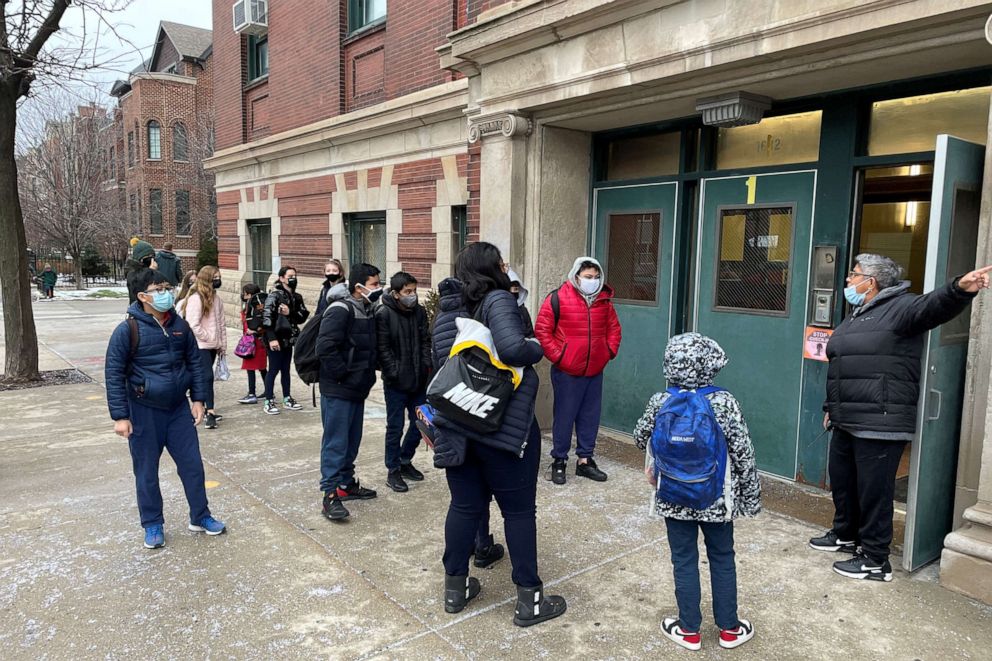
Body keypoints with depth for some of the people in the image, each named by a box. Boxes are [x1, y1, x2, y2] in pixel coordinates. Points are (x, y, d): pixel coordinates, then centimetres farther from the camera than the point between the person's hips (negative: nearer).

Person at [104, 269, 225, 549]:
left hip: (179, 408, 4)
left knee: (192, 464, 9)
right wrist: (120, 416, -12)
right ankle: (152, 525, 26)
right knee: (147, 471, 9)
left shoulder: (180, 325, 1)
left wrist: (198, 399, 6)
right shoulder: (128, 330, -13)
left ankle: (200, 517, 25)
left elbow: (195, 363, 10)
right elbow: (114, 374, -10)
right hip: (144, 412, -4)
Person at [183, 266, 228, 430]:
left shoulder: (216, 298, 12)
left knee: (204, 378, 14)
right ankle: (210, 413, -11)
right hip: (200, 346, -8)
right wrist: (209, 338, -10)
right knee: (207, 377, -11)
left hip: (212, 346, 8)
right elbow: (193, 325, -18)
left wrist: (222, 344, 13)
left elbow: (221, 323, 15)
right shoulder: (196, 298, -13)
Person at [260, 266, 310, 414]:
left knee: (286, 369, 15)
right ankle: (269, 402, 9)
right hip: (276, 339, -6)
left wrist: (290, 313, -14)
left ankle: (287, 399, 25)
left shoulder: (296, 297, 9)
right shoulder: (274, 295, -10)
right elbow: (267, 317, -17)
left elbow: (303, 316, 3)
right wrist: (271, 338, -22)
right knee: (274, 370, -1)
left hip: (288, 338, 6)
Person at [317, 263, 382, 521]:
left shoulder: (366, 310, 11)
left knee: (352, 440, 17)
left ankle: (346, 483, 30)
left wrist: (367, 374, 12)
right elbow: (325, 347, -26)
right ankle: (330, 495, 3)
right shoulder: (340, 310, -18)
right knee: (335, 441, -3)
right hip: (338, 390, -9)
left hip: (358, 389, 9)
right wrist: (343, 374, -19)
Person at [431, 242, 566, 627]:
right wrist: (538, 349, -9)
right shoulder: (499, 300, -13)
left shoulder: (448, 309, 9)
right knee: (519, 510, 6)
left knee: (465, 505, 17)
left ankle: (455, 588, 29)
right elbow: (512, 348, -28)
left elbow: (438, 360, 16)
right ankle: (529, 600, 17)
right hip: (505, 424, -6)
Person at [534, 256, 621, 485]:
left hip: (595, 371, 5)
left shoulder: (604, 300, 8)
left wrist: (610, 351, 7)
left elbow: (614, 328, 19)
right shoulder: (558, 298, -9)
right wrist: (557, 355, -12)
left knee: (590, 417, 11)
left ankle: (585, 460, 24)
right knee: (564, 417, 3)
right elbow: (542, 330, -9)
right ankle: (559, 461, 16)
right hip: (567, 372, -5)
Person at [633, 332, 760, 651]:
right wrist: (751, 495, 2)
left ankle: (689, 630, 25)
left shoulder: (660, 403, -12)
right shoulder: (724, 402, -15)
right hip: (717, 498, 0)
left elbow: (641, 438, 4)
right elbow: (743, 453, -10)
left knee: (684, 561, 13)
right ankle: (729, 628, 31)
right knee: (722, 559, 17)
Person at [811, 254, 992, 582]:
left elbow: (934, 306, -31)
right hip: (847, 422, 9)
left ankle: (875, 560, 13)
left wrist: (960, 289, -53)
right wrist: (830, 407, 28)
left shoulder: (901, 307, -8)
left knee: (873, 491, -1)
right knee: (841, 481, 21)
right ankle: (845, 535, 41)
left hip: (880, 425, -9)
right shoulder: (855, 315, 20)